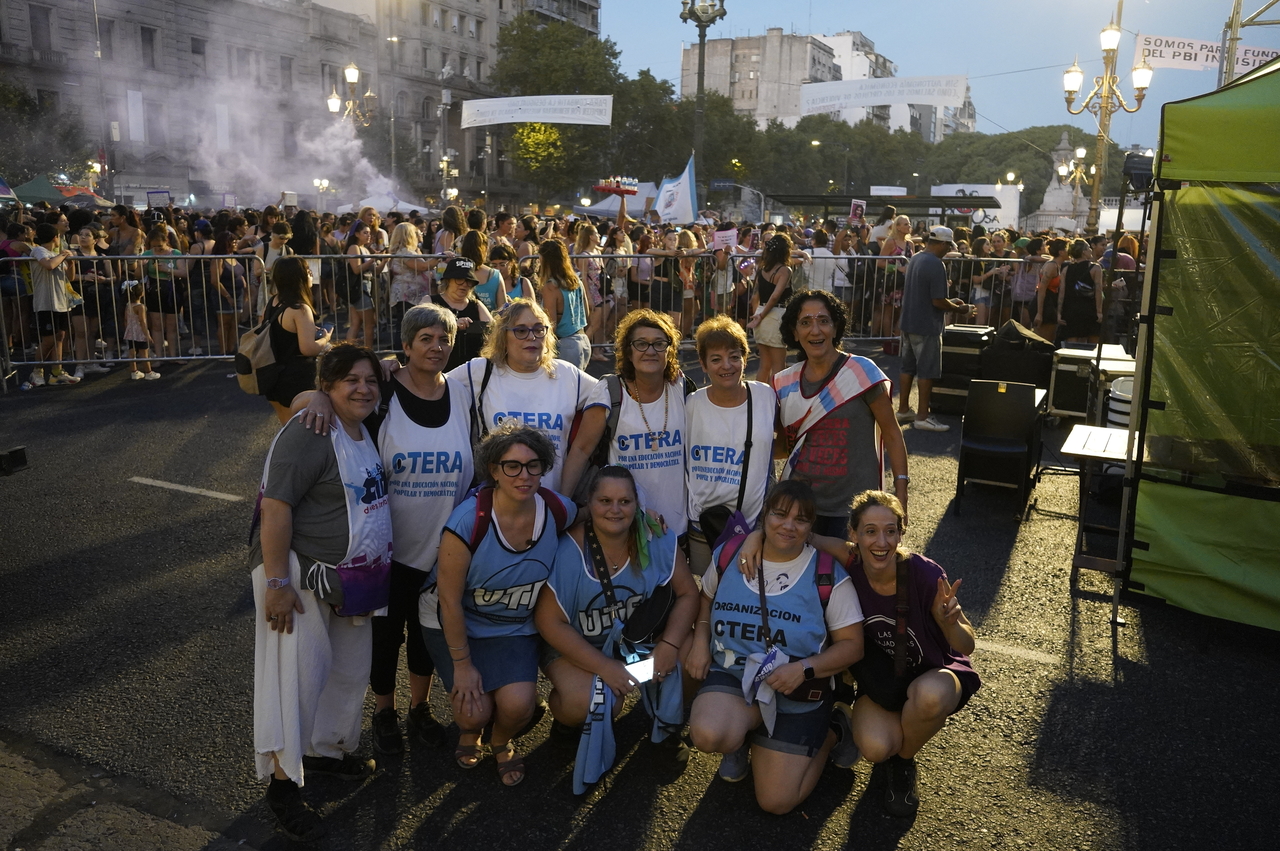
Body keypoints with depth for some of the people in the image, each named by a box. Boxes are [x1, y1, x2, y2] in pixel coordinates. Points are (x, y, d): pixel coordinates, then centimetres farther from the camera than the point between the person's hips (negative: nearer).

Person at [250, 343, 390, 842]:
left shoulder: (366, 434, 7)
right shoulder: (309, 434, -19)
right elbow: (274, 507, -24)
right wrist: (276, 582, -26)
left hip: (352, 580, 9)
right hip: (302, 576, -8)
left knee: (349, 673, 16)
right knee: (300, 673, -5)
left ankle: (326, 750, 35)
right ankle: (283, 783, 10)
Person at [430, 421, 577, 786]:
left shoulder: (558, 510, -17)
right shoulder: (469, 520, -27)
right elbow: (449, 598, -18)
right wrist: (462, 664, -12)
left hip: (516, 629, 2)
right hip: (460, 626, -2)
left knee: (518, 704, -18)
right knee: (476, 710, -15)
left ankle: (502, 742, 20)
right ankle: (470, 729, 26)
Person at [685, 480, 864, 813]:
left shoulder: (828, 576, -8)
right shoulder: (728, 555, -1)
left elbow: (852, 645, -4)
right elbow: (706, 599, 17)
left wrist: (804, 669, -21)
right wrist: (700, 639, -2)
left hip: (797, 695, -1)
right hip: (731, 676, 1)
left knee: (776, 801, -5)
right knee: (707, 735, -33)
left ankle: (828, 734, 23)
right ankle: (741, 739, 7)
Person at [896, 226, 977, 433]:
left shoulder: (915, 259, 10)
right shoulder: (936, 265, -19)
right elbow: (938, 302, -21)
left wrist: (951, 302, 18)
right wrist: (960, 309, -5)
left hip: (909, 323, 9)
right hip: (926, 326, -9)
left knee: (908, 367, 14)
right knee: (927, 371, -1)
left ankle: (903, 410, 22)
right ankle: (922, 417, 4)